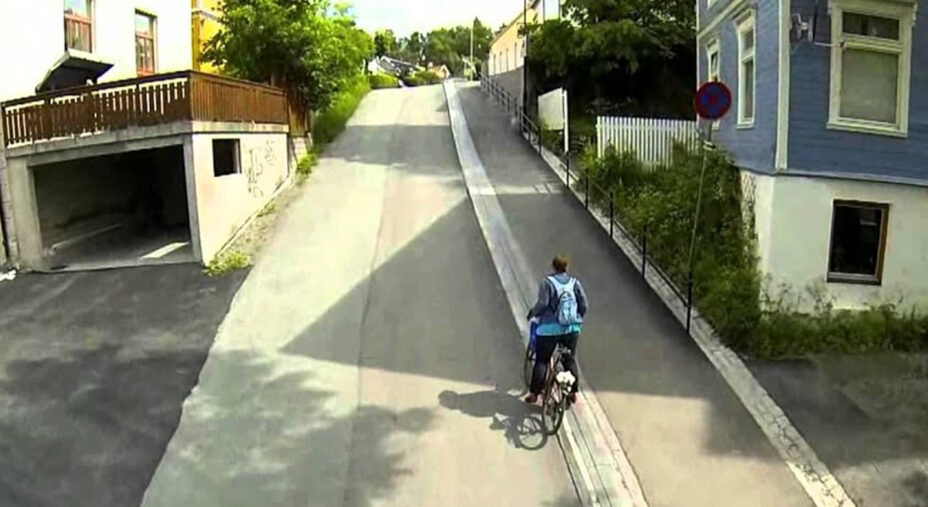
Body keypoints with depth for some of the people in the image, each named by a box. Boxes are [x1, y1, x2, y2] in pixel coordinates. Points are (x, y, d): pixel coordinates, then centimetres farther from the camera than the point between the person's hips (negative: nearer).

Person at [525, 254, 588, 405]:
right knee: (570, 360, 17)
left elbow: (542, 303, -17)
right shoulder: (575, 283, 2)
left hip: (550, 329, -3)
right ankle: (573, 392, 22)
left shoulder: (547, 282, -9)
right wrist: (577, 318, 18)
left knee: (541, 361, 5)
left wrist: (532, 313, 1)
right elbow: (585, 305, 0)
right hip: (572, 328, 3)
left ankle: (534, 393, 7)